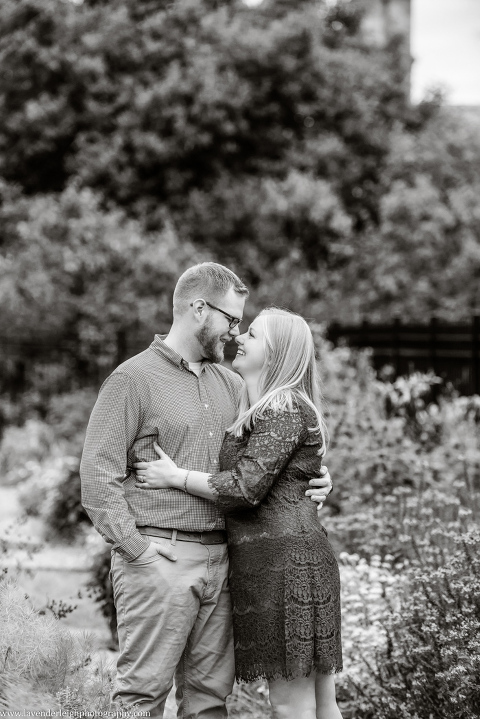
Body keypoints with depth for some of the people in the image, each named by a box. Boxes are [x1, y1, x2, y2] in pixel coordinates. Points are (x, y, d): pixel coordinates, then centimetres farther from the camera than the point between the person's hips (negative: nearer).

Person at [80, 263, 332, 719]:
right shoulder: (134, 379, -4)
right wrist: (133, 545, -16)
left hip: (217, 558, 7)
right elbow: (97, 472, -10)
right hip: (159, 559, -7)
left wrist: (314, 481, 5)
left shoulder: (230, 385, 17)